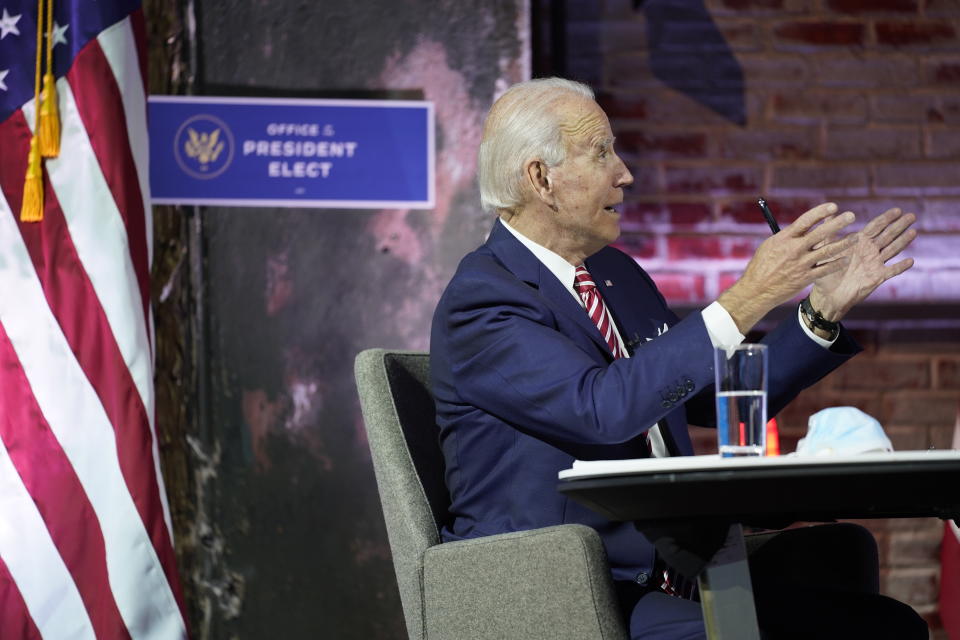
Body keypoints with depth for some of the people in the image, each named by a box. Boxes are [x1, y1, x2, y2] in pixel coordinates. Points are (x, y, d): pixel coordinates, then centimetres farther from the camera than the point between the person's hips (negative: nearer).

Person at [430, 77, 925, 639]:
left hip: (662, 579, 8)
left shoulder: (617, 274, 17)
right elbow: (601, 408, -26)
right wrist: (746, 299, -26)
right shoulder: (480, 300, -11)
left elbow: (720, 398, 24)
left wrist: (825, 307, 13)